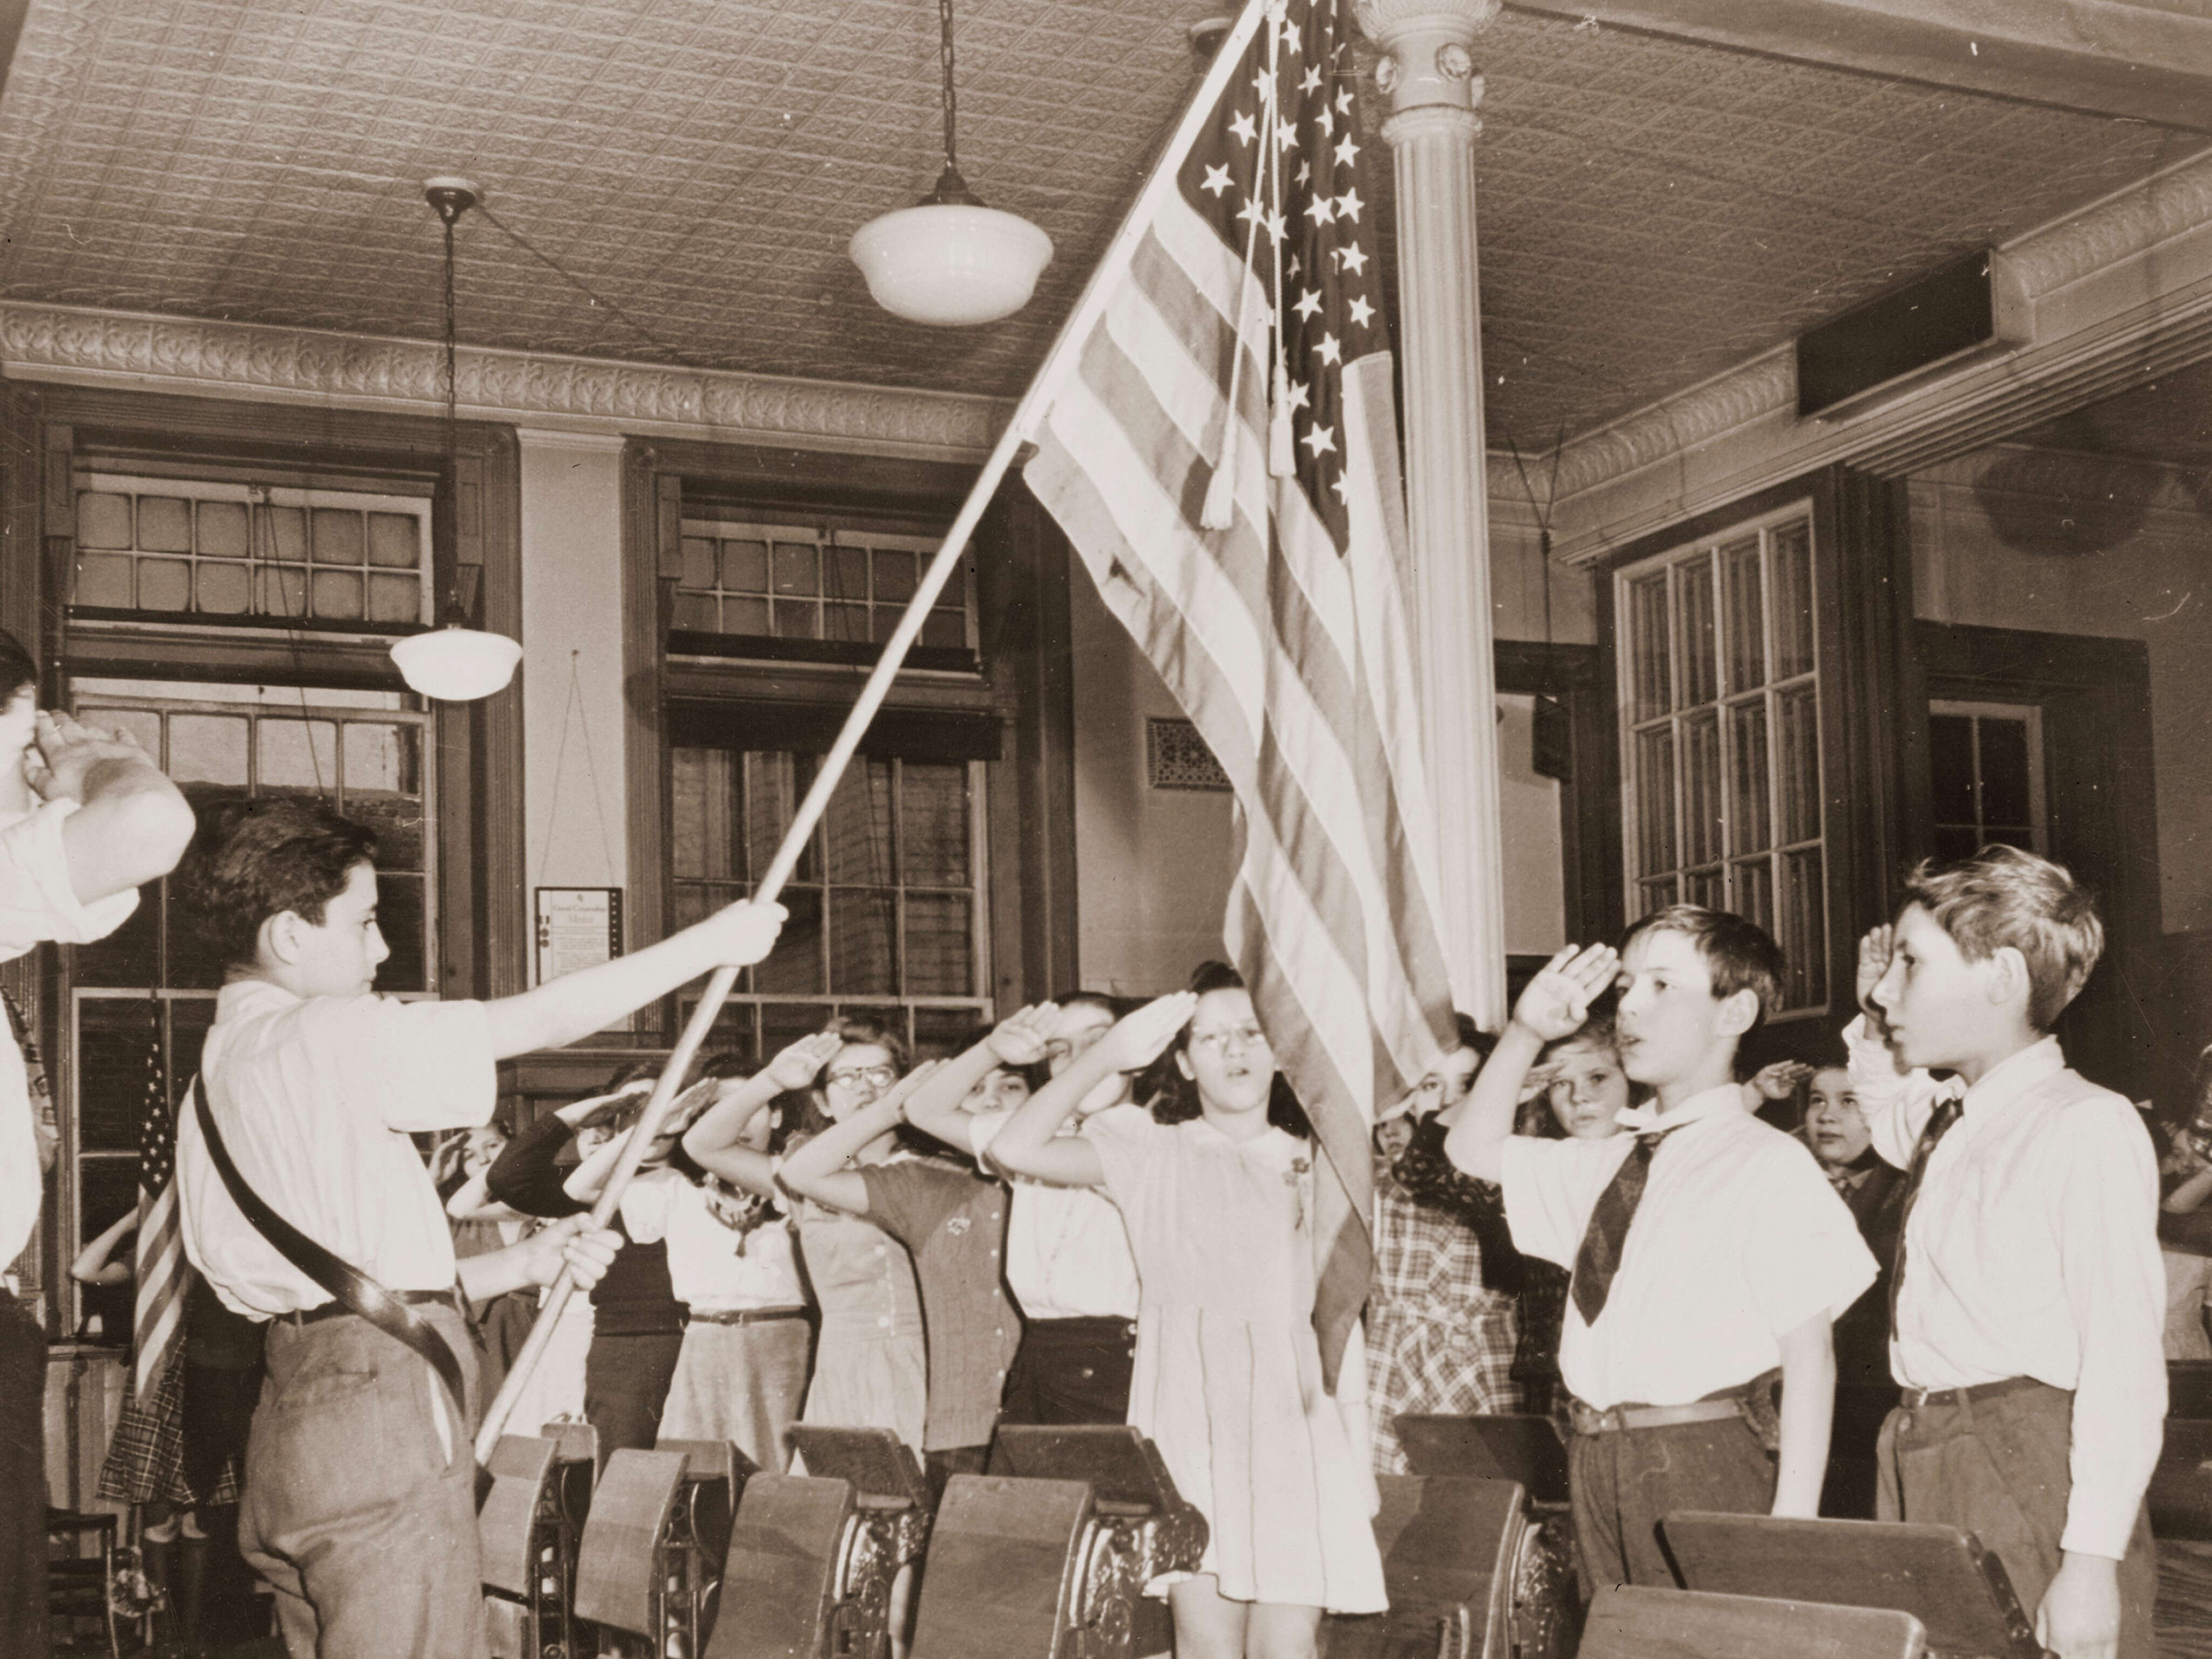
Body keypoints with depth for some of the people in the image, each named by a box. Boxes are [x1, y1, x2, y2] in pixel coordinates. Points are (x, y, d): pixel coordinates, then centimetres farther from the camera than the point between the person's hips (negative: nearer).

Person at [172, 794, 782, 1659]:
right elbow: (547, 1017, -9)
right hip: (383, 1419, -9)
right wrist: (713, 940, 2)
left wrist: (521, 1264, 19)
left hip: (292, 1421, 9)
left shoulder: (215, 1077, 17)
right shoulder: (330, 1036, -10)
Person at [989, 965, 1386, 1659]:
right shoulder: (1154, 1148, 7)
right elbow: (1017, 1149, -5)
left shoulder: (1312, 1161, 16)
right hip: (1192, 1425, -2)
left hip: (1295, 1424, 2)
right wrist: (1110, 1053, -4)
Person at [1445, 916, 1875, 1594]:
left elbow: (1809, 1356, -9)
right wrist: (1524, 1034, 10)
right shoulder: (1608, 1164, 16)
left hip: (1709, 1465, -6)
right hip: (1599, 1464, 6)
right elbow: (1473, 1150, 26)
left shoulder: (1770, 1166, -5)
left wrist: (1792, 1531, -15)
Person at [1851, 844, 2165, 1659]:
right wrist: (1876, 1032, 22)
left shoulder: (2087, 1125, -10)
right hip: (1924, 1477, 8)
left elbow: (2123, 1364, -16)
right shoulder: (1950, 1124, 14)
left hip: (2034, 1482, -8)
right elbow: (1899, 1131, 42)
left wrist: (2092, 1561, -21)